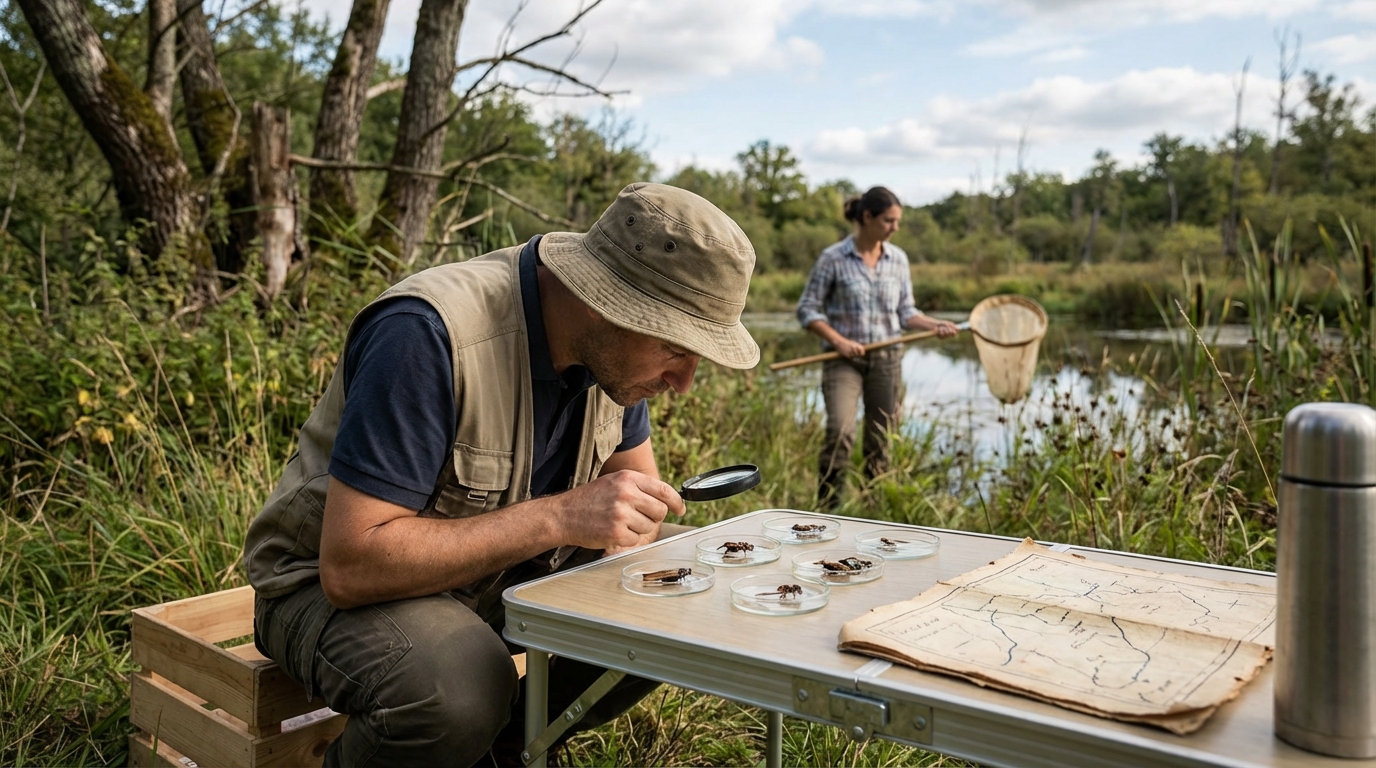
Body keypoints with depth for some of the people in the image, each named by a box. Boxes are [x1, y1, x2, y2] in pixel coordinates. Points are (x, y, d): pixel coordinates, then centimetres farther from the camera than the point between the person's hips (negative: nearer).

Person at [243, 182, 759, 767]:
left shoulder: (612, 345, -8)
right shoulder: (429, 333, -31)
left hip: (497, 568, 7)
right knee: (462, 692, -36)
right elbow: (349, 565, -33)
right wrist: (559, 516, -35)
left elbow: (637, 488, 7)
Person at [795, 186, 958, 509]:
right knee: (840, 431, -22)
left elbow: (905, 312, 11)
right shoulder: (833, 258, -6)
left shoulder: (898, 259, 6)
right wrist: (838, 341, -16)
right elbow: (807, 309, -4)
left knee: (880, 442, 7)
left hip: (887, 359, 4)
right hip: (844, 359, -4)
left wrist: (935, 324, -7)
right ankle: (826, 510, -13)